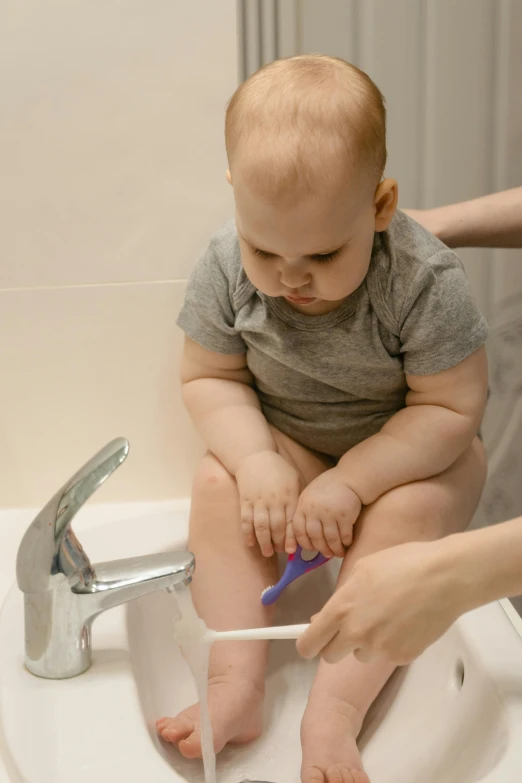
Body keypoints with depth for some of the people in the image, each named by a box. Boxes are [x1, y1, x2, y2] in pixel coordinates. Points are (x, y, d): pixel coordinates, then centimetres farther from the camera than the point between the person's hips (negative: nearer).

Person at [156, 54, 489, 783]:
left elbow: (451, 408, -22)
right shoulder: (227, 267, -18)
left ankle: (332, 716, -30)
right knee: (218, 483, -23)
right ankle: (237, 686, -24)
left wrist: (350, 483, -29)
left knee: (409, 511, -32)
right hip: (286, 443, 3)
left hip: (407, 453, -2)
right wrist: (257, 462, -25)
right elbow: (210, 378, -7)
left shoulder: (425, 280, -27)